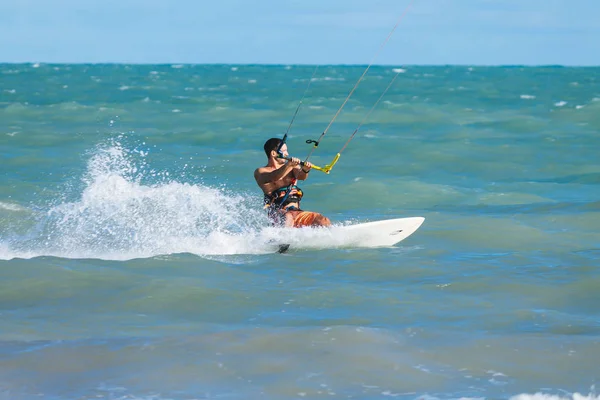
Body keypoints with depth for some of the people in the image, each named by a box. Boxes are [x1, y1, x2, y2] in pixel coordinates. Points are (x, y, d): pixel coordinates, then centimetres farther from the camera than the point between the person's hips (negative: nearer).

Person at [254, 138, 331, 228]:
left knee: (324, 221, -14)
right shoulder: (260, 172, 4)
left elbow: (301, 176, -4)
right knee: (288, 217, -38)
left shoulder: (292, 167, 18)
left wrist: (305, 170, -28)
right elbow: (274, 177, -17)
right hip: (276, 213, -5)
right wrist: (288, 165, -34)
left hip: (296, 211, 5)